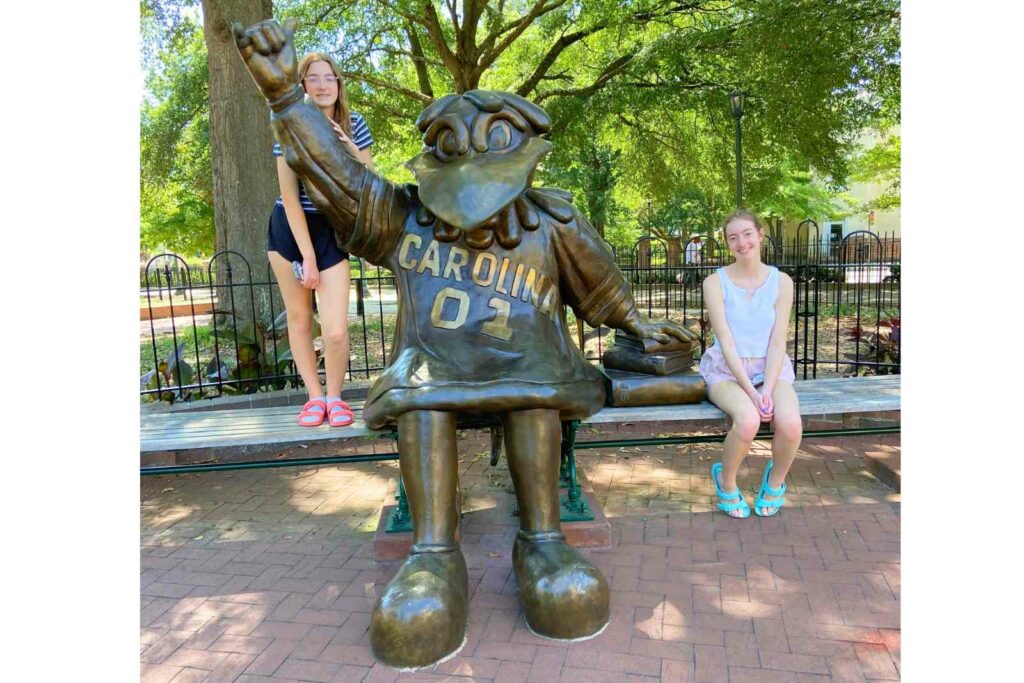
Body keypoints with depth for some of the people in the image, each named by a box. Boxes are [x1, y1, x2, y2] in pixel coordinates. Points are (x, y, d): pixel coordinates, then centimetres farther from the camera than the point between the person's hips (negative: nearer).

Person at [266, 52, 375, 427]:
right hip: (290, 229, 0)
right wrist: (307, 255, -17)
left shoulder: (353, 124, -3)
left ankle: (335, 396, 13)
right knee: (299, 318, 7)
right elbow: (289, 196, -13)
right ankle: (314, 397, 23)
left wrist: (349, 146, -20)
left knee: (336, 330, -11)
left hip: (332, 230, 0)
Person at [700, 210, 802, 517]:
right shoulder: (715, 282, -5)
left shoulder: (781, 282, 1)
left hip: (771, 367, 2)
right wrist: (751, 391, -19)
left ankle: (775, 480, 7)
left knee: (790, 424, -28)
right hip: (727, 369, -2)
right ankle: (726, 480, 0)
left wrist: (767, 389, -17)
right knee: (748, 421, -33)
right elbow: (726, 342, -11)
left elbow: (778, 342, -4)